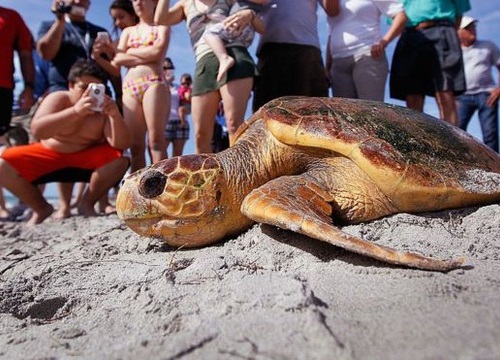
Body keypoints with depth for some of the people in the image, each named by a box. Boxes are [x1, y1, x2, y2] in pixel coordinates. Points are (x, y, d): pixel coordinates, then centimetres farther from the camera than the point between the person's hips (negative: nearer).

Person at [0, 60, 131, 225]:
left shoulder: (104, 109, -13)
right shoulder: (58, 99, -15)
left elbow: (121, 145, -25)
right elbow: (37, 130, -33)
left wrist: (115, 115, -41)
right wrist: (75, 111, -45)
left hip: (86, 158, 0)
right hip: (48, 154, 1)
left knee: (120, 158, -28)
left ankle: (87, 204, -7)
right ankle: (42, 208, 2)